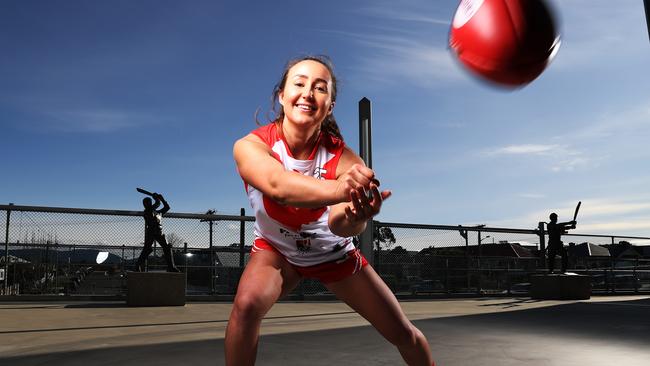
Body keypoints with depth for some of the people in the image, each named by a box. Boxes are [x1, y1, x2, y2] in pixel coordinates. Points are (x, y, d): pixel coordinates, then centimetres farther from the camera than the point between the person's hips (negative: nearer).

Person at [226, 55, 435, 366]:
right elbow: (278, 185, -50)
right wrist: (339, 189, -68)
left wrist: (355, 217, -68)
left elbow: (339, 224, -44)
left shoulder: (343, 158, -26)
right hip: (276, 249, -1)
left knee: (403, 333, 4)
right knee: (247, 302, -33)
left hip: (333, 252, 1)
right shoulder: (250, 146, -27)